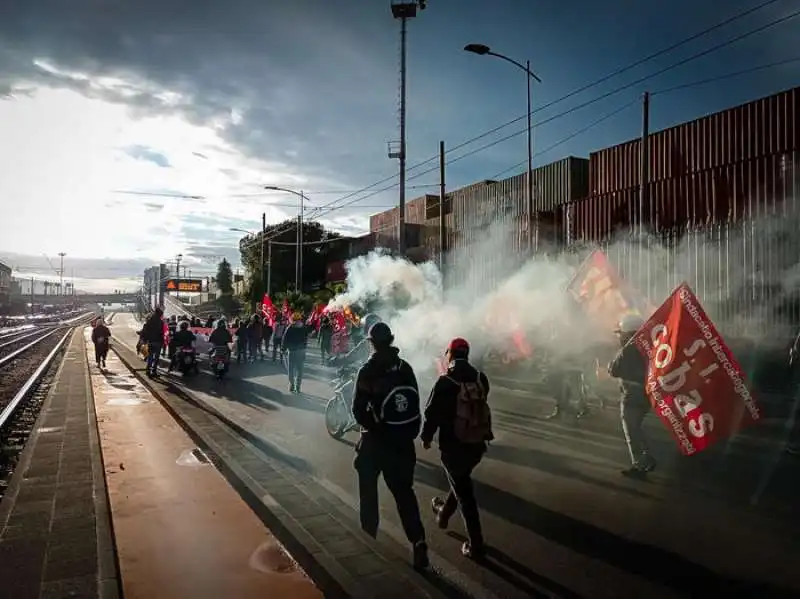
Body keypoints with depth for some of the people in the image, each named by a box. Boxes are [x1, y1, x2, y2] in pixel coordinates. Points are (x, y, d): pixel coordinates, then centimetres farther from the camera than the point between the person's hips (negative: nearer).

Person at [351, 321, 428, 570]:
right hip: (402, 439, 3)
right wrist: (411, 431, 11)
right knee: (403, 491, 9)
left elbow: (358, 409, -16)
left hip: (376, 438, -3)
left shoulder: (368, 370, -13)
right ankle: (418, 542, -4)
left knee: (368, 488, 18)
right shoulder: (405, 368, 0)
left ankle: (368, 536, 30)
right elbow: (415, 404, 3)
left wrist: (372, 427, -1)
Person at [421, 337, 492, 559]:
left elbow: (432, 412, -12)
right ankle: (443, 514, 50)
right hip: (477, 444, 6)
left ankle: (476, 545, 11)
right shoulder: (481, 378, -3)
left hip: (453, 445, -6)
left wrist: (426, 437, 3)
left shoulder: (445, 382, -18)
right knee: (461, 482, 27)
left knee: (464, 493, 6)